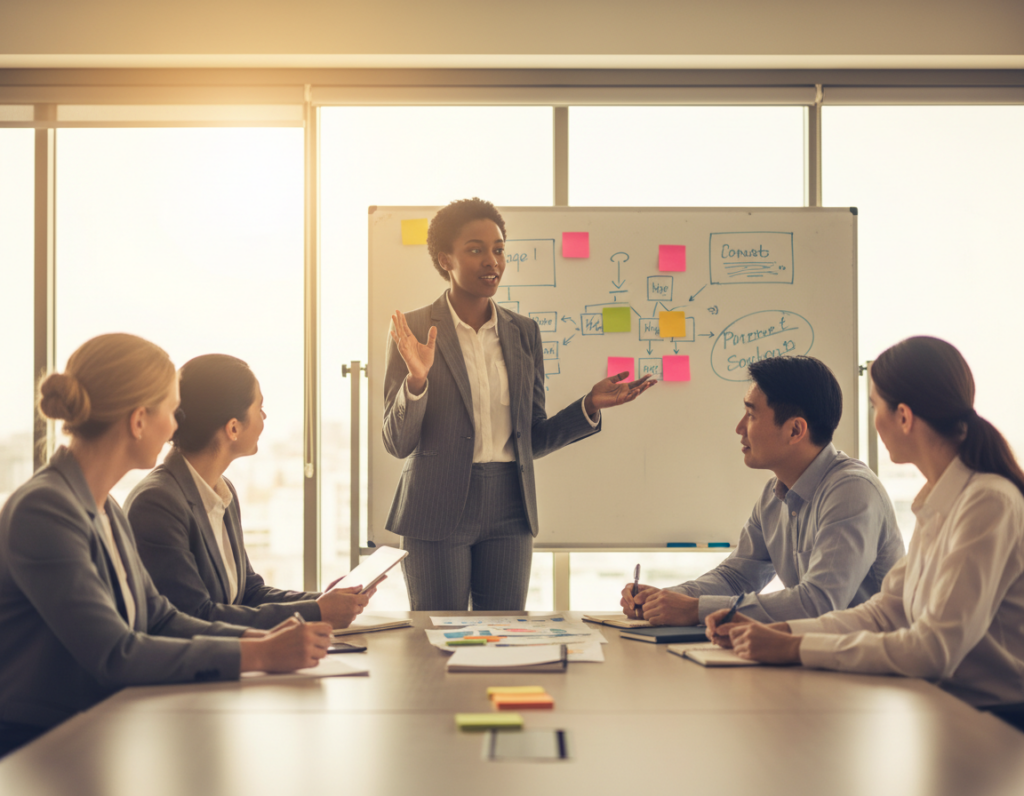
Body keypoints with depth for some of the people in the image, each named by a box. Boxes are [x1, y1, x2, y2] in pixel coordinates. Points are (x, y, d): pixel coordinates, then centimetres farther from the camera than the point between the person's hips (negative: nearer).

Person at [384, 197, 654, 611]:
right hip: (437, 511, -3)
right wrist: (416, 380, -23)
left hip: (508, 511, 4)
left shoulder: (523, 332, 8)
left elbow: (532, 439, 11)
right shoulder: (414, 329, -4)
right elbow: (398, 442, -6)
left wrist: (590, 406, -3)